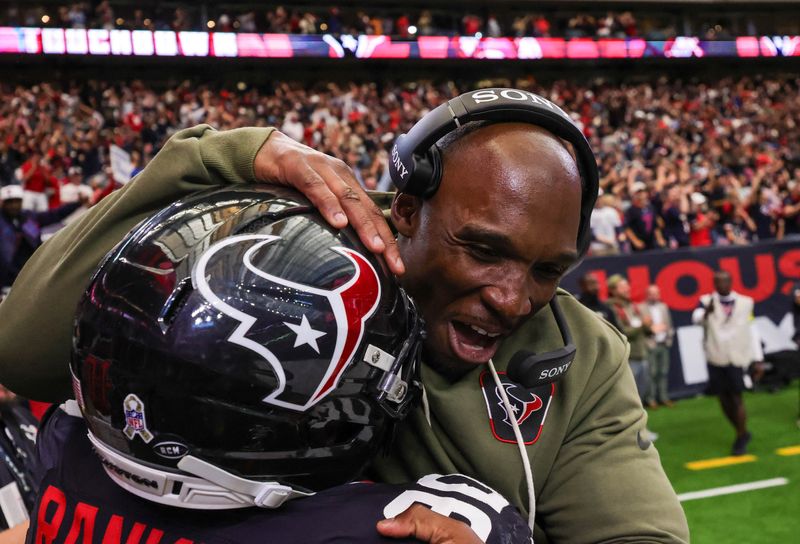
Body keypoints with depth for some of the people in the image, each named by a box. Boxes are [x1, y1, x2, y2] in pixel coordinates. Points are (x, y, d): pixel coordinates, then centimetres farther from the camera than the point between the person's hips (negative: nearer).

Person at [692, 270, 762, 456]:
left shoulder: (745, 303, 6)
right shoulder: (707, 301, -2)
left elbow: (750, 331, 12)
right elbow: (696, 318, -23)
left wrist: (757, 358, 8)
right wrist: (707, 312, -46)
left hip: (737, 358, -1)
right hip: (716, 359, 1)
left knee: (737, 399, -4)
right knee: (724, 399, 9)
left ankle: (741, 438, 8)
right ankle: (742, 433, 27)